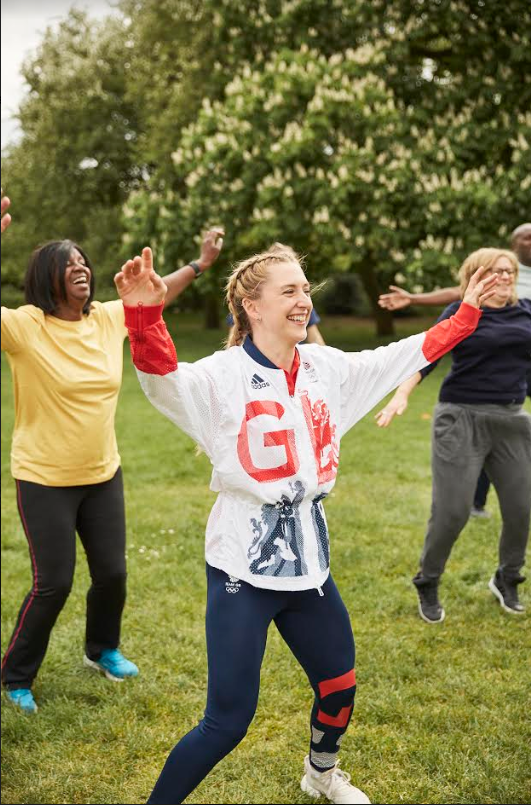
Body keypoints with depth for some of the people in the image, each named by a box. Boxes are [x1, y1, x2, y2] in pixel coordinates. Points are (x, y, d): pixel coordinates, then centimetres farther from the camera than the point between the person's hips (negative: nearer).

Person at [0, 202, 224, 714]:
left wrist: (200, 264, 19)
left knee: (112, 573, 14)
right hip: (44, 480, -5)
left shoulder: (107, 319, 0)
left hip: (103, 475, 5)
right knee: (53, 584, -2)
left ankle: (102, 650, 43)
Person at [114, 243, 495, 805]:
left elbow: (408, 355, 16)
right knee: (228, 721, -5)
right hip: (243, 567, -6)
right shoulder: (223, 375, -15)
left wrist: (467, 312, 21)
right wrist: (144, 314, -53)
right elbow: (162, 377, -35)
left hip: (308, 558, 7)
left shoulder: (327, 368, 4)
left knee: (340, 686, 21)